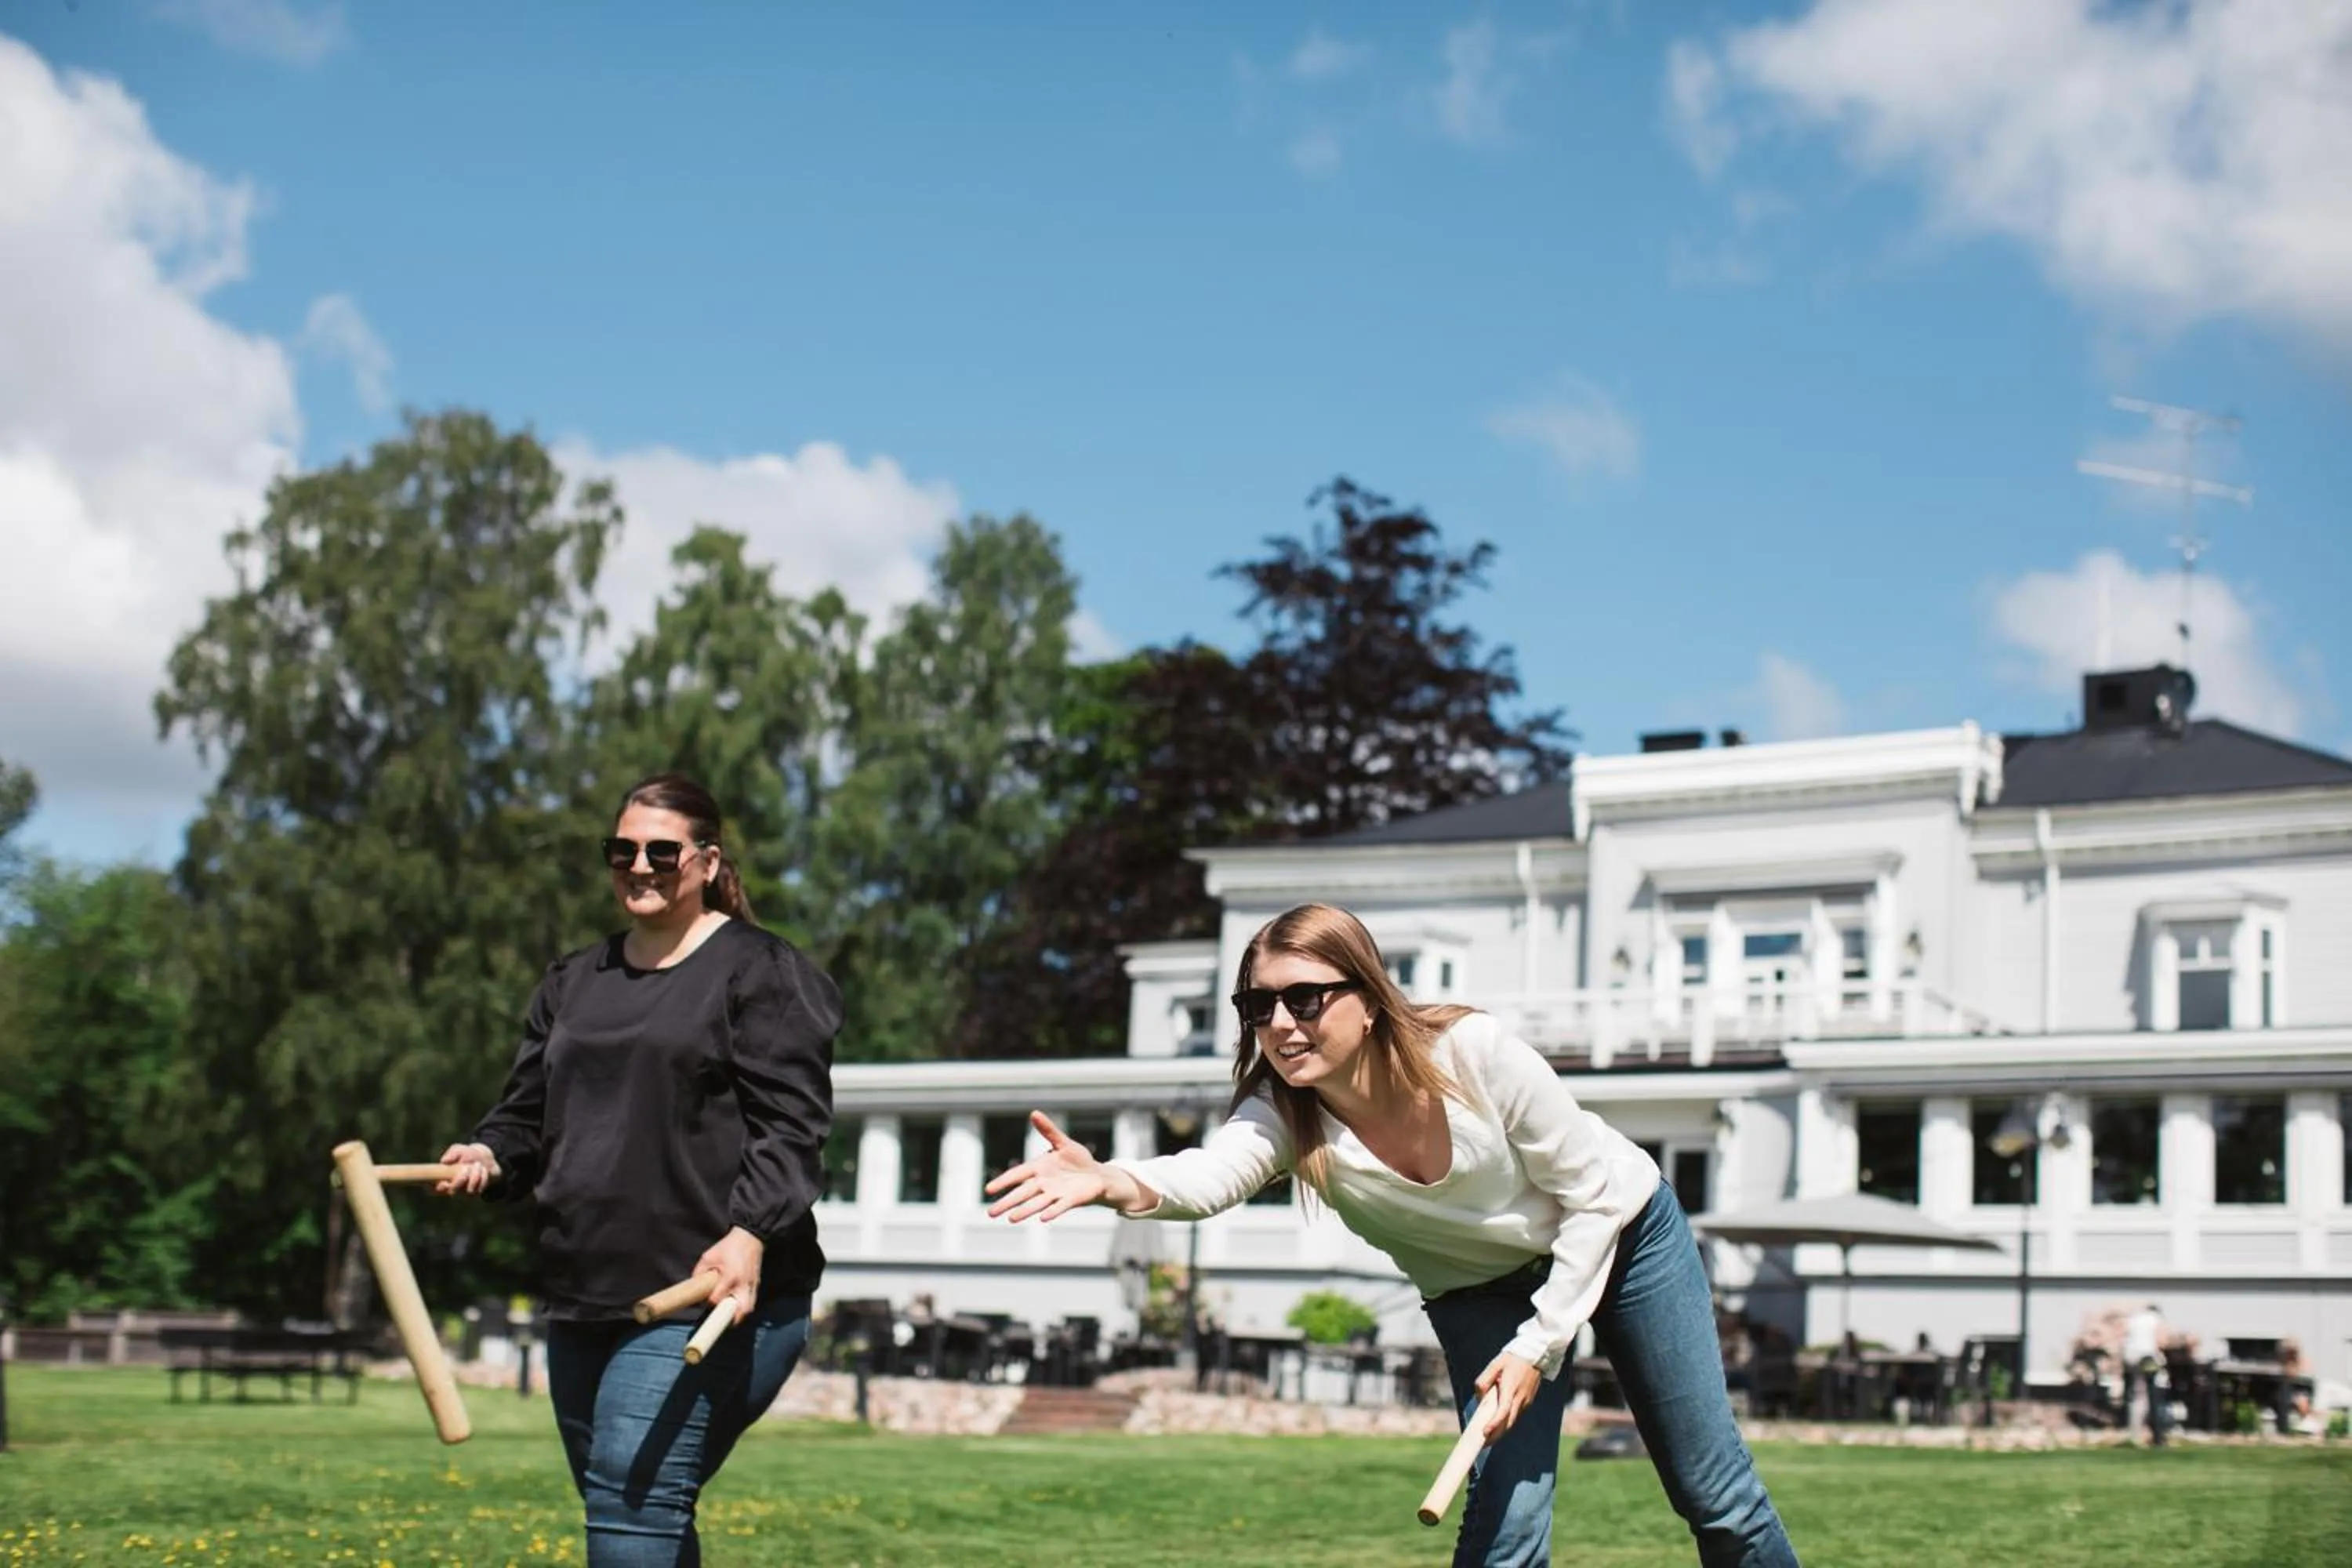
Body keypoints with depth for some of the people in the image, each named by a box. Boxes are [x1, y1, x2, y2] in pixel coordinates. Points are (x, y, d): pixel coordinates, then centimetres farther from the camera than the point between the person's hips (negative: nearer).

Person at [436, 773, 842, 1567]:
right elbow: (528, 1113, 22)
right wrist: (489, 1157, -1)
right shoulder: (574, 982, 19)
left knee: (632, 1496, -18)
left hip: (712, 1301, -8)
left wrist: (750, 1234, -26)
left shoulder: (761, 973, -2)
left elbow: (790, 1125, -11)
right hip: (584, 1298, 8)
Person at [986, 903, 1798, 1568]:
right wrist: (1115, 1181, -72)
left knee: (1716, 1495, 5)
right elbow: (1208, 1174, -51)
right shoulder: (1284, 1116, -28)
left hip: (1621, 1232, -2)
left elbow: (1594, 1196, -22)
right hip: (1480, 1291, 2)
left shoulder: (1474, 1052, -33)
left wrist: (1540, 1345, -26)